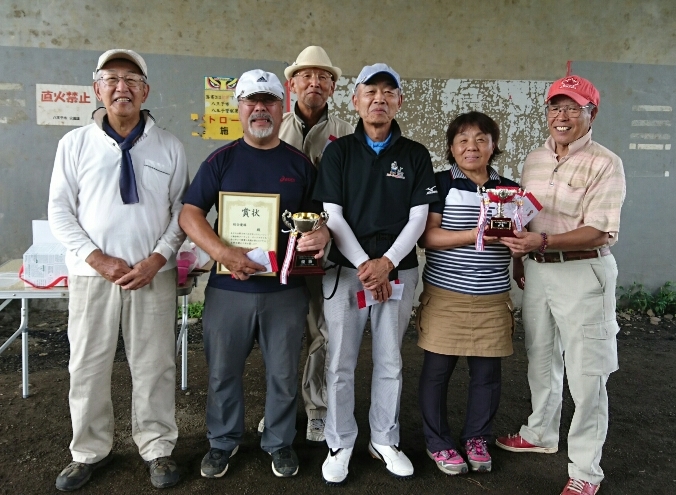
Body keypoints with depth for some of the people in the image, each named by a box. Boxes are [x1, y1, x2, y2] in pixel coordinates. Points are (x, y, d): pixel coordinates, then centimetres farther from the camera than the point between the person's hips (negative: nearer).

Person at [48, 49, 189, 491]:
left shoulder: (169, 147, 4)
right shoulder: (75, 143, 3)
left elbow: (181, 210, 3)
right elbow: (61, 210, 2)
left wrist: (156, 259, -9)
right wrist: (99, 260, -10)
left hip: (154, 274, 0)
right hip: (92, 273, 1)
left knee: (155, 366, 7)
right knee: (88, 367, 9)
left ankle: (158, 448, 25)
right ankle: (90, 451, 28)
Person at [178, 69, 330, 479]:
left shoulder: (300, 163, 5)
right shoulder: (221, 160, 1)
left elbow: (318, 216, 11)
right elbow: (189, 214, -5)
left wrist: (323, 233, -13)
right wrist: (222, 252, -21)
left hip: (286, 289, 1)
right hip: (229, 287, 0)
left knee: (284, 373, 13)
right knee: (223, 372, 13)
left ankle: (280, 442, 34)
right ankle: (223, 441, 35)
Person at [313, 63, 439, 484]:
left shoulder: (415, 155, 6)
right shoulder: (338, 152, 3)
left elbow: (418, 217, 0)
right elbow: (332, 216, -4)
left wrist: (386, 263, -13)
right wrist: (363, 264, -14)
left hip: (398, 270, 1)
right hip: (345, 269, -1)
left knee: (390, 362, 11)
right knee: (341, 363, 4)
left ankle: (385, 440, 27)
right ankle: (340, 445, 21)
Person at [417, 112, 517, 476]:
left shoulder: (510, 189, 9)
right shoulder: (440, 184, -2)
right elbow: (426, 237, -9)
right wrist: (475, 235, -20)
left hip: (493, 297, 3)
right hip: (445, 295, -3)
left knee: (487, 371, 9)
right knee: (437, 369, 5)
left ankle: (477, 438, 31)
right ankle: (438, 443, 23)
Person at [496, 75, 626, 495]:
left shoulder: (605, 164, -10)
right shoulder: (535, 160, 9)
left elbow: (602, 232, -19)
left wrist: (544, 242, -29)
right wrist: (519, 257, 14)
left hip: (583, 274, -6)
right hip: (537, 272, 6)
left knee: (586, 376, 1)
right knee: (541, 361, 20)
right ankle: (541, 433, 41)